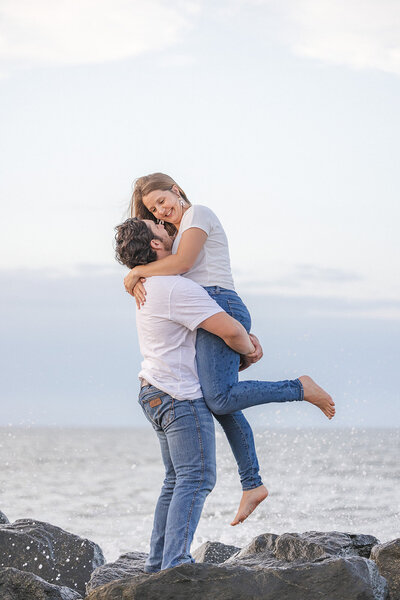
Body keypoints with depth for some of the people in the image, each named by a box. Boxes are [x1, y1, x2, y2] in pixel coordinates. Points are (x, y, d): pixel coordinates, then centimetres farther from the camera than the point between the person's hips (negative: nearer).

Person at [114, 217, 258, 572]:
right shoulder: (178, 289, -18)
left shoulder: (149, 286, 14)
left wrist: (245, 335, 20)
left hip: (156, 393, 10)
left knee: (178, 480, 14)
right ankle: (175, 564, -22)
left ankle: (158, 563, 13)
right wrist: (248, 349, -1)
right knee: (197, 478, -13)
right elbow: (230, 330, -23)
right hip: (181, 396, -10)